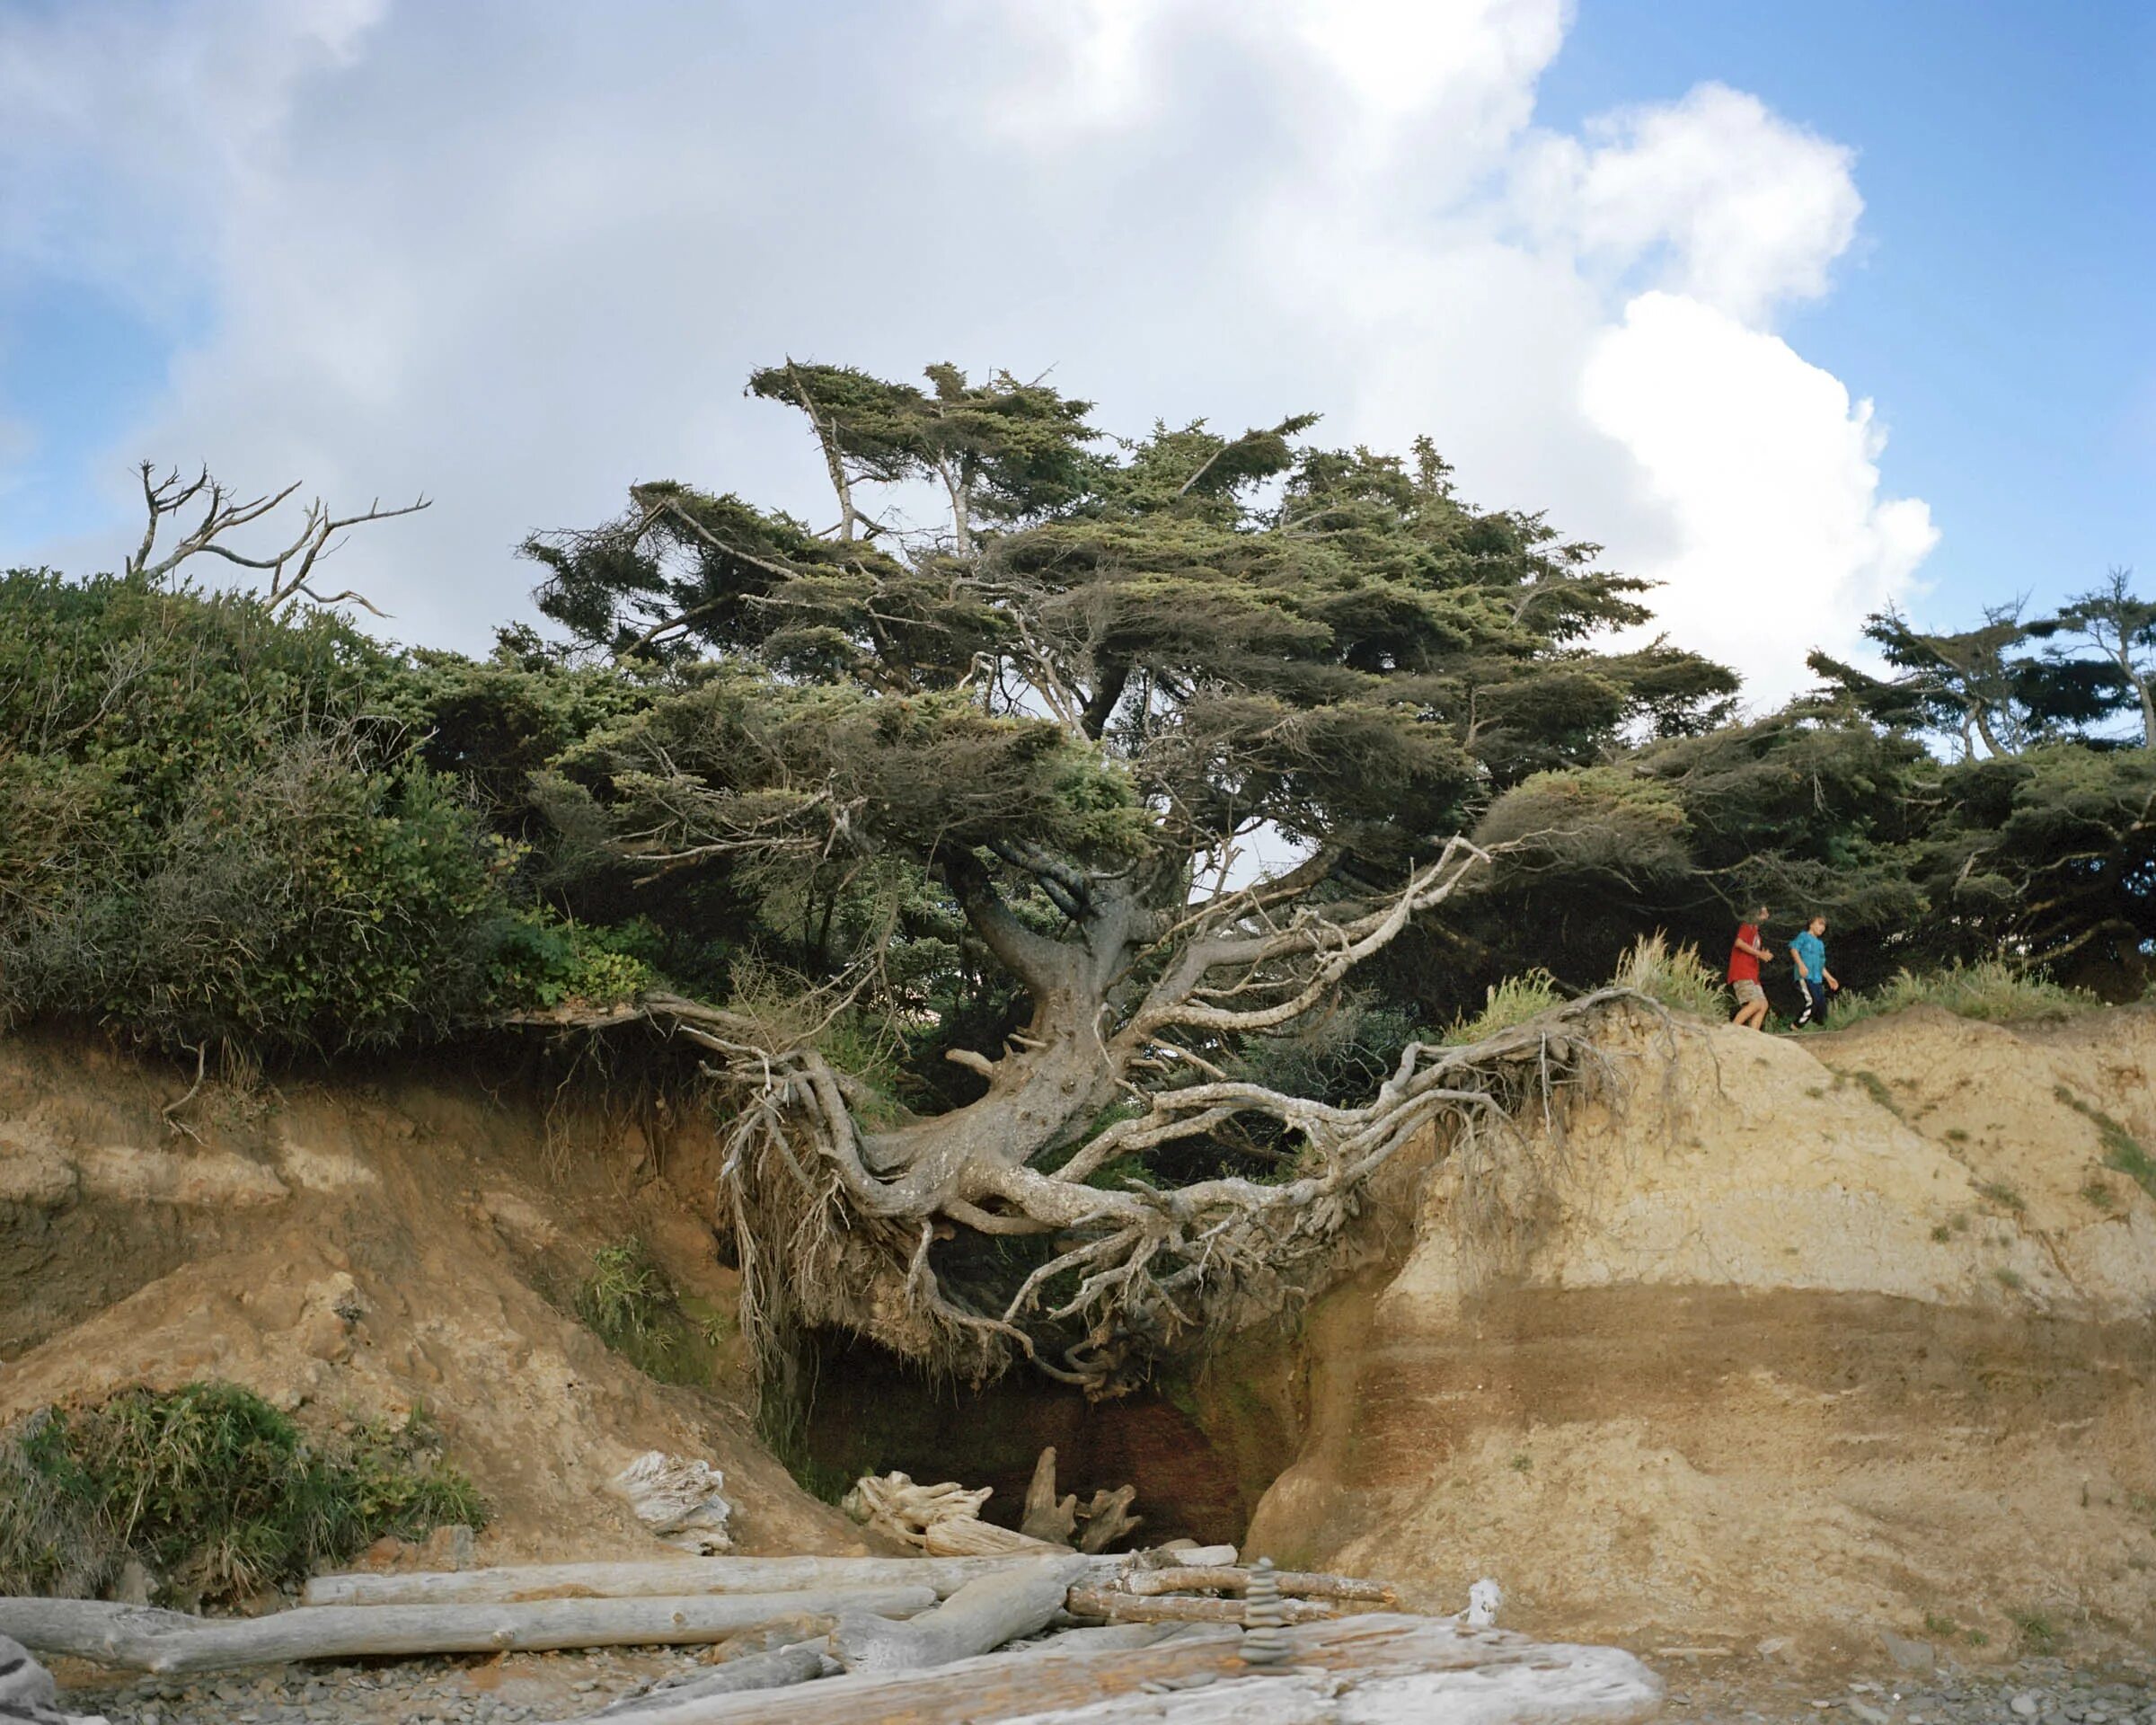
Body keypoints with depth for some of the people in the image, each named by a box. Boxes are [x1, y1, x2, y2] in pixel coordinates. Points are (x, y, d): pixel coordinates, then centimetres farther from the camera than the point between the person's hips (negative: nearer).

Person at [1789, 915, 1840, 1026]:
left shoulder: (1820, 944, 27)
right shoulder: (1804, 936, 6)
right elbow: (1793, 949, -9)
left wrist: (1829, 978, 23)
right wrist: (1801, 965, -22)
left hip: (1817, 979, 8)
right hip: (1805, 976, -8)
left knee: (1822, 1006, -1)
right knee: (1813, 1002, -24)